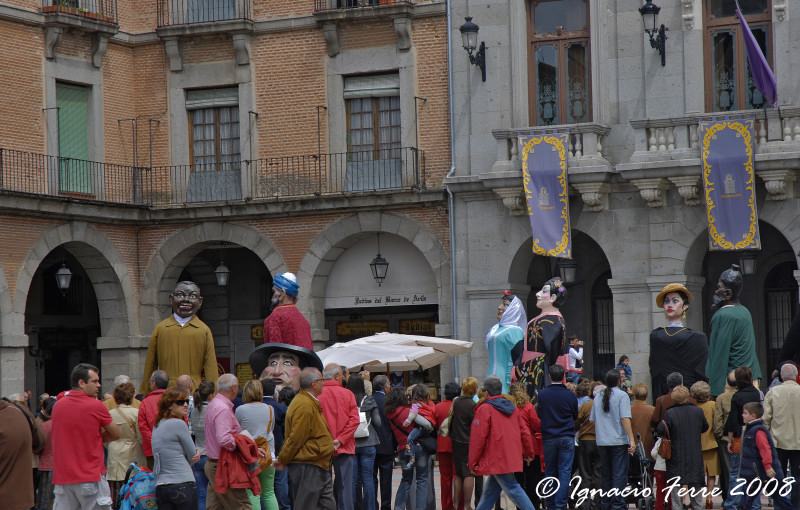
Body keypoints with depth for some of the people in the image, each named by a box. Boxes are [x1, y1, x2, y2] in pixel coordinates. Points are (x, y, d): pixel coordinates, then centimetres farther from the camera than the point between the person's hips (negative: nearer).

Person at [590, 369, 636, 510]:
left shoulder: (598, 397, 9)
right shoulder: (622, 395, -7)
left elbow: (593, 419, 15)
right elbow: (625, 418, -16)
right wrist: (632, 440, -17)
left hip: (601, 442, 5)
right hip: (619, 441, -5)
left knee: (606, 474, 14)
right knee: (619, 474, -3)